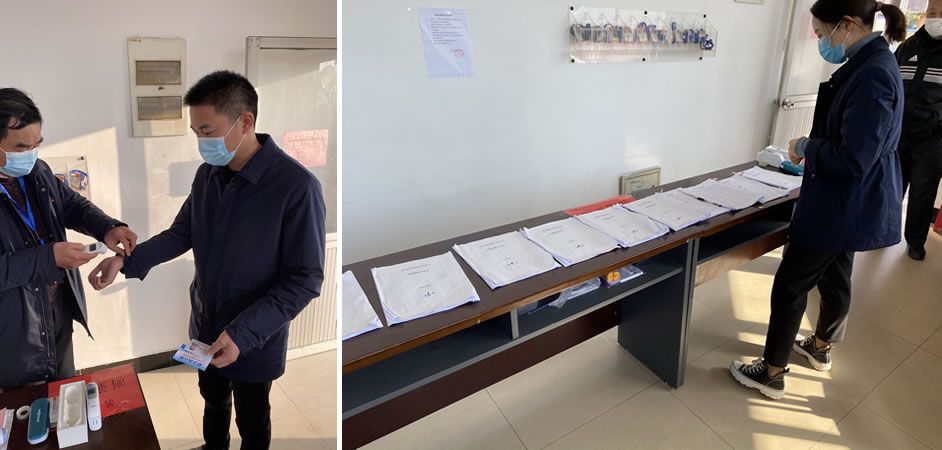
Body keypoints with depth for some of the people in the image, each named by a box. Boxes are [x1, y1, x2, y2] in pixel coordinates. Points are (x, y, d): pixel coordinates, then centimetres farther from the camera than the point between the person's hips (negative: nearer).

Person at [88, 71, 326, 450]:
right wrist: (127, 260, -9)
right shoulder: (208, 174, -4)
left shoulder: (296, 186, -28)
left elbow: (305, 279, -25)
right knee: (213, 402, 29)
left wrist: (244, 333, -31)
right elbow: (181, 233, 8)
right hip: (205, 326, 6)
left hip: (255, 342, -6)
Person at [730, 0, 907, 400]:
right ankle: (820, 347, 45)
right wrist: (812, 149, 6)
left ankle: (773, 374, 14)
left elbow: (853, 159, -28)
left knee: (790, 285, 1)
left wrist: (805, 148, -13)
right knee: (833, 278, 25)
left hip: (842, 207, -10)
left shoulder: (873, 74, -25)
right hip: (848, 203, 10)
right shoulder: (869, 63, 7)